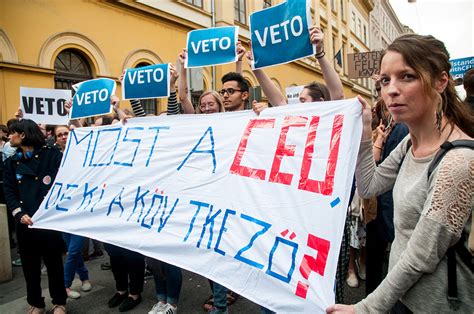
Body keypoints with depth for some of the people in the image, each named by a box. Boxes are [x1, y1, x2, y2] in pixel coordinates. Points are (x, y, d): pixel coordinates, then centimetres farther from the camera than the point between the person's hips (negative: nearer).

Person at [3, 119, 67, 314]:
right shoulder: (11, 162, 11)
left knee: (54, 262, 7)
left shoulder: (52, 155, -4)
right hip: (25, 223, 5)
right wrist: (19, 214, -10)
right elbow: (9, 192, 5)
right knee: (30, 265, 14)